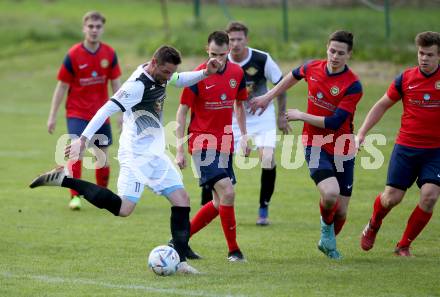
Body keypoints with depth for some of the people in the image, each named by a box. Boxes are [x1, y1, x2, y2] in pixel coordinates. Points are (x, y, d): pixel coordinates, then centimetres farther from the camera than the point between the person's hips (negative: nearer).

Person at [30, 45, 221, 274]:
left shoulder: (160, 75, 6)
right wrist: (84, 139, -31)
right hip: (136, 155, -9)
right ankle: (64, 179, -12)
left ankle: (180, 261, 6)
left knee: (182, 201, 2)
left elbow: (181, 80, 28)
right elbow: (107, 109, -25)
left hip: (155, 154, 9)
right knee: (123, 208, -21)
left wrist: (205, 73, 10)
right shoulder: (137, 85, -21)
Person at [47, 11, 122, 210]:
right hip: (77, 113, -3)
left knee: (103, 155, 8)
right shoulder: (73, 55, -11)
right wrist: (53, 116, -5)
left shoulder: (109, 54, -2)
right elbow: (62, 86, -5)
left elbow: (116, 85, 5)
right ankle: (75, 196, -11)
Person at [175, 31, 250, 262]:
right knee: (227, 193, -18)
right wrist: (180, 150, -9)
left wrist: (244, 136, 13)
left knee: (220, 202, 8)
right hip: (202, 141, -6)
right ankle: (233, 250, -7)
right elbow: (182, 112, -6)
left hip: (224, 143, 6)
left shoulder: (237, 73, 3)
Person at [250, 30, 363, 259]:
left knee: (341, 211, 4)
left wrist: (301, 116, -11)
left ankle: (328, 243, 36)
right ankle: (326, 226, 7)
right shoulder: (313, 68, -3)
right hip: (315, 145, 1)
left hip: (342, 150, -1)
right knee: (330, 193, -26)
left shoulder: (353, 86, -16)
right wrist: (269, 96, 26)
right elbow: (294, 76, 23)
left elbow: (334, 123, -20)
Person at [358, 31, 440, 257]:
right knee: (391, 198, -2)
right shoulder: (406, 78, -1)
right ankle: (373, 225, 34)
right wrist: (362, 133, 4)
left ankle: (404, 245, 3)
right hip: (406, 146, 1)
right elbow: (382, 105, 10)